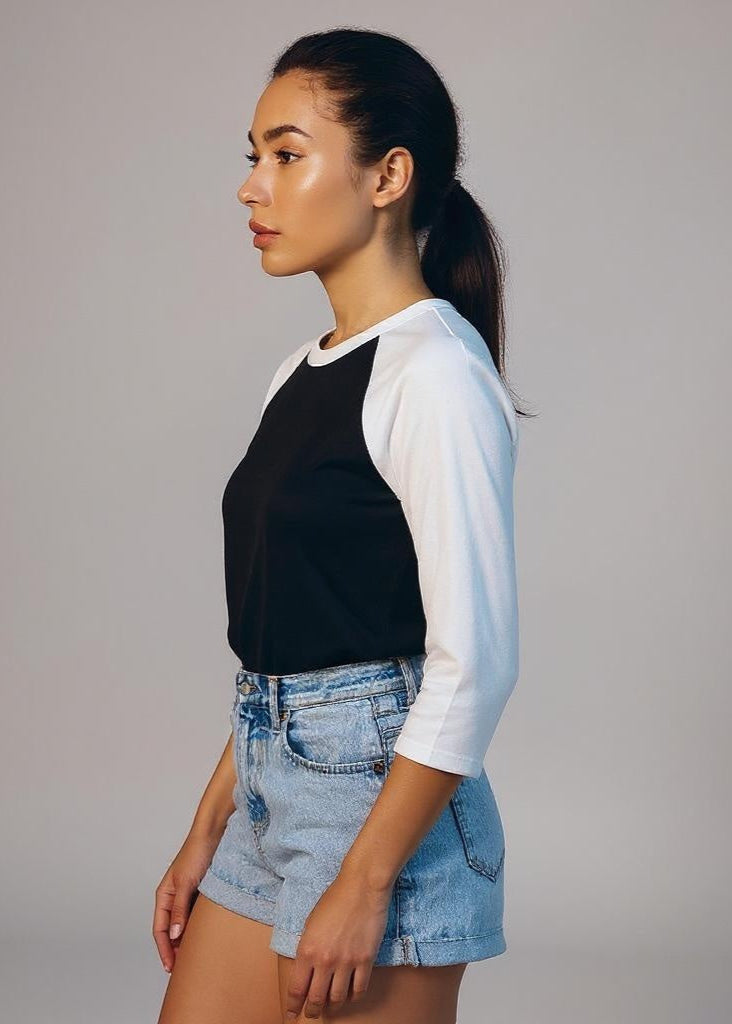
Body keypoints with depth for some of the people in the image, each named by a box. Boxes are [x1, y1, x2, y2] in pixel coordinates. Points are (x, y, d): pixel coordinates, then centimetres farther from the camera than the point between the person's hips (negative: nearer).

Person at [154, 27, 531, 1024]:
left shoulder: (435, 372, -14)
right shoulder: (304, 373, 12)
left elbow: (473, 664, -19)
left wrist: (363, 887, -19)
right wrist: (207, 831, 15)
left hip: (383, 798, -8)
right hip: (272, 792, 8)